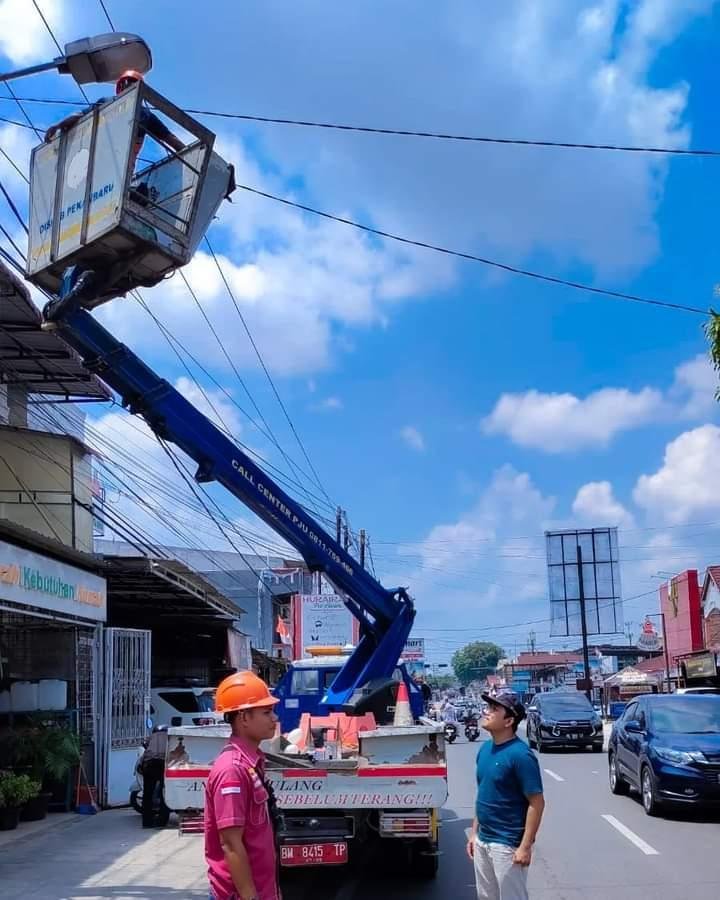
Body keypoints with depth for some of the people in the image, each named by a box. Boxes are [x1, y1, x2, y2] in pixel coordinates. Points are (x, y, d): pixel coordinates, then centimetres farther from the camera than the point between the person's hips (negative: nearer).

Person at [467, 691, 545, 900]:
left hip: (507, 844, -8)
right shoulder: (485, 748, 5)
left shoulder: (520, 755, -19)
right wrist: (474, 833, 14)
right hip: (482, 841, 8)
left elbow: (537, 803, -18)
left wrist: (525, 846, -20)